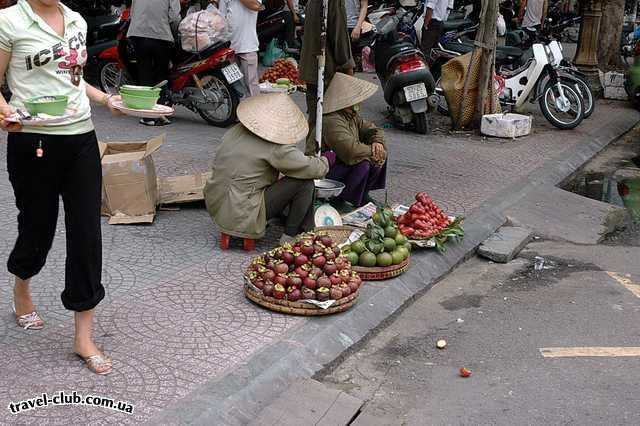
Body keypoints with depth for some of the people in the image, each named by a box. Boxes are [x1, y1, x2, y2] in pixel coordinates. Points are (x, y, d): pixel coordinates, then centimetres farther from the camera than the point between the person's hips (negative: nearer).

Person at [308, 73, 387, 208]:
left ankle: (362, 196, 9)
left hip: (342, 162, 10)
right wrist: (372, 151, -22)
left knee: (380, 154, 2)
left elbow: (374, 130, 15)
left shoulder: (353, 116, 7)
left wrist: (377, 142, -9)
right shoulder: (331, 121, -26)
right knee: (363, 164, -30)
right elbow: (351, 150, -37)